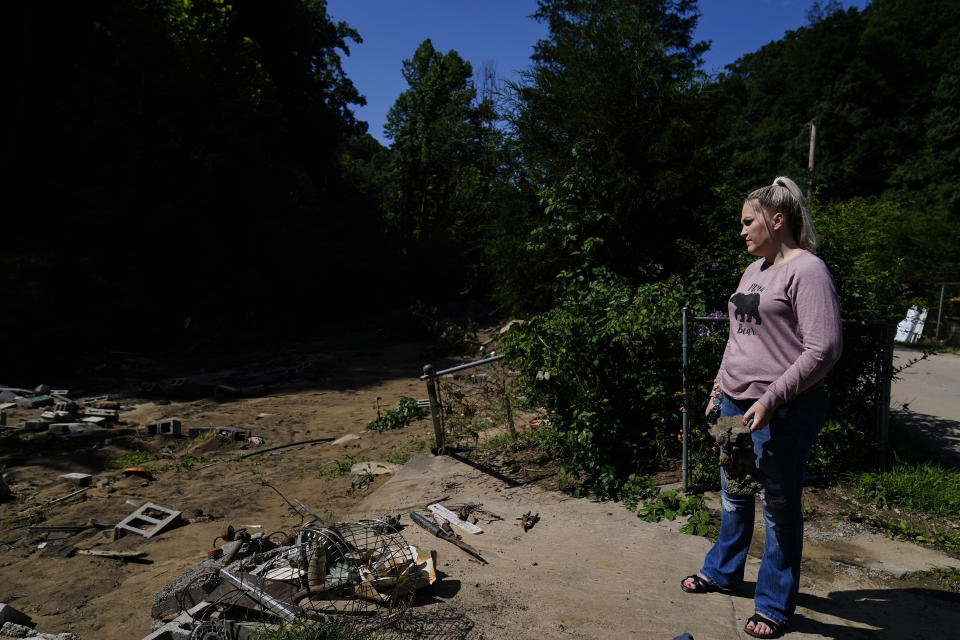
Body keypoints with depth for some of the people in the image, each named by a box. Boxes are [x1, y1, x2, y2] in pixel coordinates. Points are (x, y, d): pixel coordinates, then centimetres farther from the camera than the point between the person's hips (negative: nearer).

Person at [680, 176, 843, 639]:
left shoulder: (806, 270, -13)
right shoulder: (755, 270, 13)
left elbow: (823, 349, -20)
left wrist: (771, 400, -23)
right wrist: (719, 389, 19)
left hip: (782, 411, -8)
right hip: (737, 404, 8)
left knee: (779, 507, 7)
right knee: (733, 495, 20)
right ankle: (722, 573, 40)